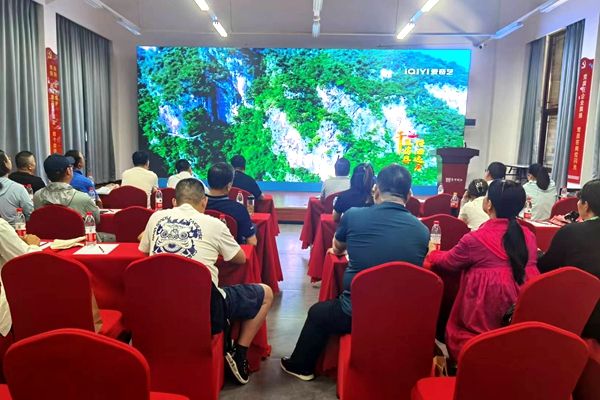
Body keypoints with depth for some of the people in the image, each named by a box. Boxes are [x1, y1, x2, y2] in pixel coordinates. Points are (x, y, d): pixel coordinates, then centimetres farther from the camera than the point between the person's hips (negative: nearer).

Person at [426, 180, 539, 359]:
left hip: (484, 322, -6)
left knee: (456, 329, 17)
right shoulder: (529, 236, 0)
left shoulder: (475, 239, -15)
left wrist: (432, 252, 27)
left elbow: (448, 261, 4)